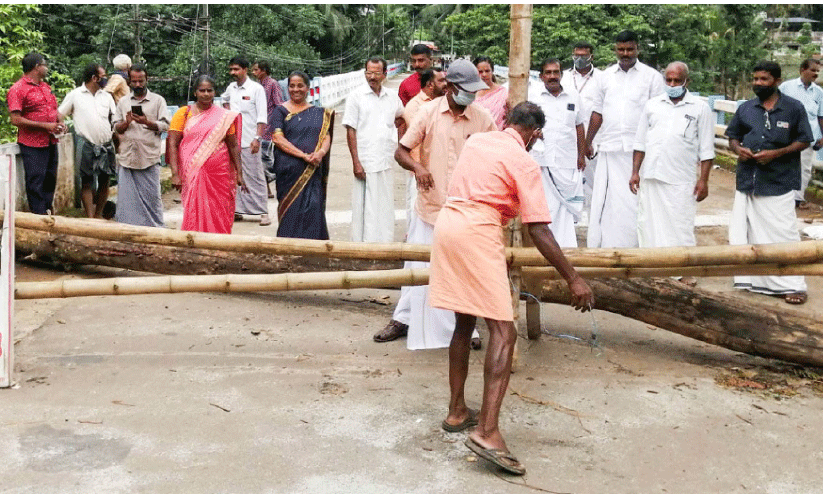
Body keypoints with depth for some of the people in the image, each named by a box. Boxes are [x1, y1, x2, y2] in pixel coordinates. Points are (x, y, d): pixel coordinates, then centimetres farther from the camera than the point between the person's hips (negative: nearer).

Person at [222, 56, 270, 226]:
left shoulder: (256, 89, -6)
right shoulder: (231, 88, 11)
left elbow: (262, 117, -11)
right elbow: (225, 99, 36)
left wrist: (257, 138, -19)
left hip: (249, 140, -6)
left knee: (255, 177, -4)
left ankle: (263, 212, 0)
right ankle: (238, 210, 17)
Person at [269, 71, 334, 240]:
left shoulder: (319, 112, 14)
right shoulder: (281, 111, 4)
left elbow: (326, 136, 8)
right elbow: (277, 138, -7)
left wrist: (321, 152, -16)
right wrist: (303, 155, -16)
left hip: (313, 171, 3)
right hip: (289, 169, -3)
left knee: (313, 208, -5)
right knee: (291, 210, -4)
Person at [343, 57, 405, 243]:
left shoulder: (392, 97, 11)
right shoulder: (356, 96, -1)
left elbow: (401, 117, 32)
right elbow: (350, 131, -5)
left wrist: (391, 129, 11)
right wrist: (356, 162, -12)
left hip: (387, 163, 4)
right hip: (366, 163, -4)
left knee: (385, 208, 9)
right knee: (365, 208, -3)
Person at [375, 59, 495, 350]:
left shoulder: (483, 118, -1)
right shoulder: (429, 112, -2)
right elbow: (401, 151, 0)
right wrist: (417, 166, -21)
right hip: (429, 205, 0)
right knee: (418, 266, 9)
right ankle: (403, 319, 25)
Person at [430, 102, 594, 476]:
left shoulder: (475, 140, 17)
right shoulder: (524, 163, -4)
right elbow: (538, 230, -10)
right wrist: (573, 279, -7)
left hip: (447, 223, 8)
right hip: (477, 234, -8)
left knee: (464, 322, 19)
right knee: (503, 331, -8)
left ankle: (457, 411, 26)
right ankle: (487, 432, -19)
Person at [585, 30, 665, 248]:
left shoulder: (652, 76, 6)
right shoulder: (607, 75, 15)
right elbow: (598, 112, 20)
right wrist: (587, 142, 18)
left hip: (638, 149, -3)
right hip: (610, 148, 3)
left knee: (634, 201, -3)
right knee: (604, 200, 0)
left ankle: (631, 245, 1)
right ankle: (602, 245, 5)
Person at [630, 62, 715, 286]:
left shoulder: (700, 108, 3)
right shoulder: (652, 105, 12)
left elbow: (706, 149, 1)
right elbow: (640, 142, 14)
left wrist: (703, 179, -4)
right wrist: (635, 172, 8)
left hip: (681, 180, -3)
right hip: (650, 177, 3)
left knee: (681, 225, -1)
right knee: (648, 223, 7)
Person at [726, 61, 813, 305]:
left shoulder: (794, 108, -3)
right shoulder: (745, 108, 7)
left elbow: (803, 141, -2)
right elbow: (733, 136, 16)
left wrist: (776, 153, -15)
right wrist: (738, 148, -7)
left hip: (779, 182, -4)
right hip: (747, 181, 4)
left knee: (782, 233, -3)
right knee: (744, 232, 9)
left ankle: (793, 285, 6)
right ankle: (752, 279, 23)